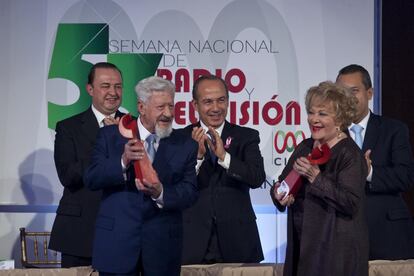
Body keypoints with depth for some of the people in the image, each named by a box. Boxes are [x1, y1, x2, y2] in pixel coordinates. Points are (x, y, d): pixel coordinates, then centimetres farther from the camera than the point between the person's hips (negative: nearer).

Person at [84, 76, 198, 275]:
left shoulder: (185, 145, 4)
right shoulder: (110, 136, 3)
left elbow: (190, 192, -2)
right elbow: (91, 180, -4)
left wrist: (160, 193, -22)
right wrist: (123, 162, -21)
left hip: (163, 245, 1)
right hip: (117, 242, -1)